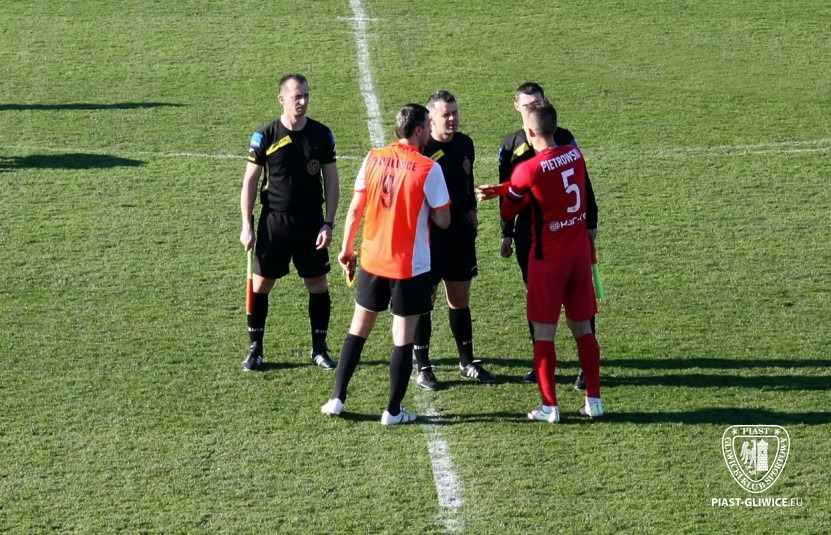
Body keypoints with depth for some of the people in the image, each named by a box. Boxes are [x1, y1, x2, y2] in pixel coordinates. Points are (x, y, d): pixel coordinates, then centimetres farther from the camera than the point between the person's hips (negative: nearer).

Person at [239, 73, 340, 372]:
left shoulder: (322, 135, 0)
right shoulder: (265, 137, -5)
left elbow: (331, 181, 4)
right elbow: (249, 182, 0)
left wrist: (328, 223, -3)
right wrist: (247, 226, -5)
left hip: (311, 221, 1)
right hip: (274, 221, -1)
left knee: (318, 283, 5)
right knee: (261, 283, 2)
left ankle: (319, 349, 17)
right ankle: (255, 349, 14)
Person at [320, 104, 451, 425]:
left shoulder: (373, 159, -2)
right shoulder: (429, 169, -14)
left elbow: (355, 209, 1)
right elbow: (443, 221, -9)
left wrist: (347, 248, 12)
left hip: (372, 260, 4)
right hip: (410, 266, -4)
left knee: (358, 329, 17)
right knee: (403, 338, 5)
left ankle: (337, 399, 18)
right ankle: (393, 411, 8)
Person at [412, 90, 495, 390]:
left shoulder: (465, 144, 5)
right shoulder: (420, 150, -15)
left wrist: (471, 208, 12)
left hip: (460, 233, 6)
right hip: (428, 235, -6)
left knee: (460, 300, 15)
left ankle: (467, 362, 26)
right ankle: (423, 367, 10)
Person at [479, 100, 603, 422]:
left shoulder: (529, 170, -18)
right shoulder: (574, 154, 1)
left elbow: (507, 213, -4)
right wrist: (500, 189, 9)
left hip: (548, 257, -6)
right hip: (580, 252, 6)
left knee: (544, 332, 3)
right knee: (582, 327, 13)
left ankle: (550, 407, 4)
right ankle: (594, 400, 15)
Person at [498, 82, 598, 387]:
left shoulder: (563, 138, -2)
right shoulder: (511, 145, 5)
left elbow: (582, 181, 1)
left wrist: (590, 222, -2)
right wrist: (507, 235, 9)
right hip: (528, 233, 2)